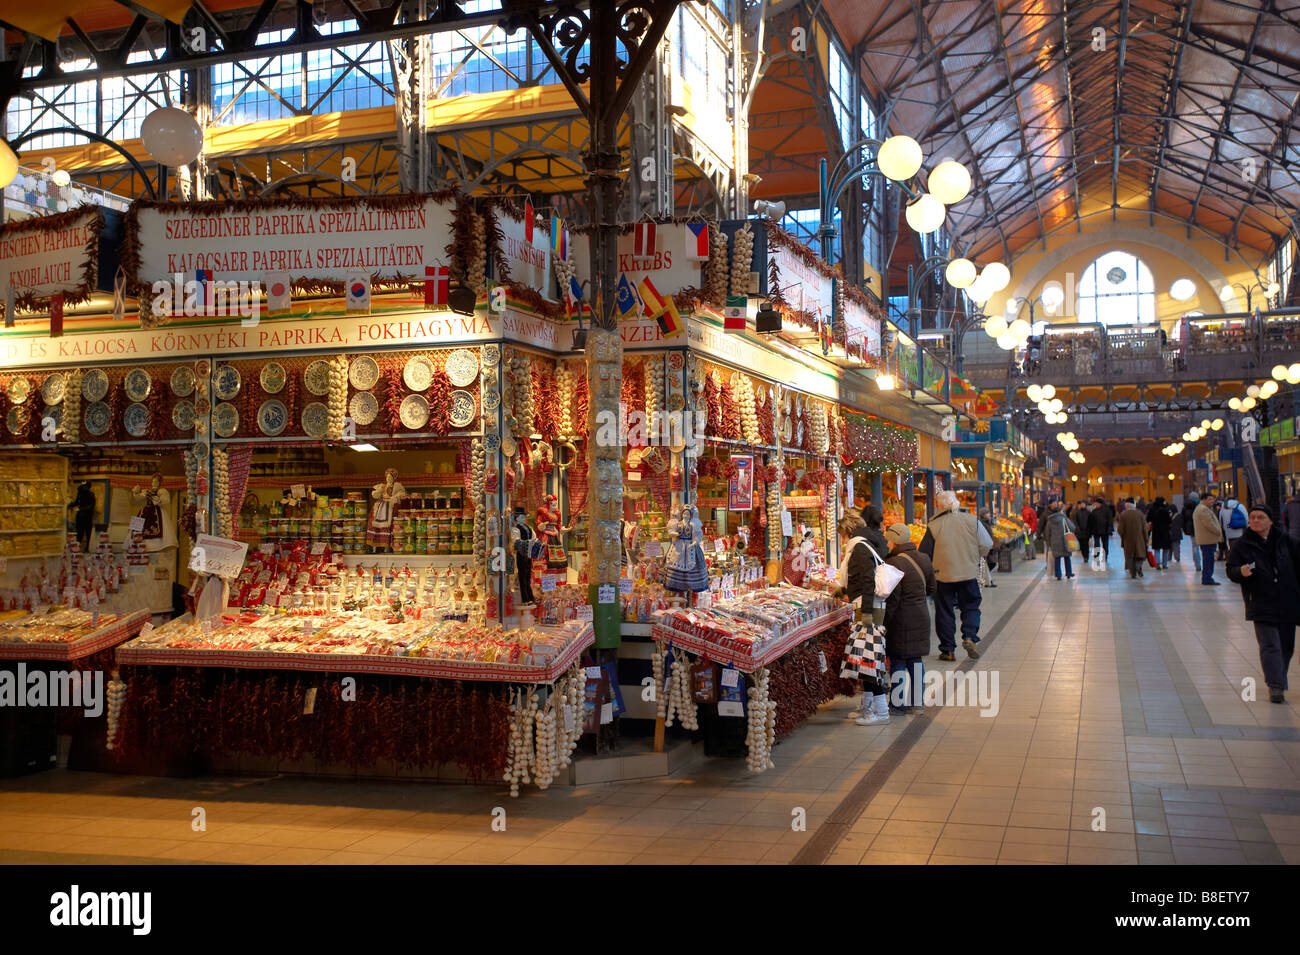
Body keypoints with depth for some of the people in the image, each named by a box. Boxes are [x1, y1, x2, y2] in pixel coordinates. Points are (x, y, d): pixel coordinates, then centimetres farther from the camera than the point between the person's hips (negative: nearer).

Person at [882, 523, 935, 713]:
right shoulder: (923, 559, 5)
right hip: (921, 617, 7)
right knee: (916, 660, 15)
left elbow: (892, 599, -20)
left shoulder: (895, 563, -19)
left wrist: (883, 623, -14)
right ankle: (917, 702, 21)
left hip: (901, 619, -7)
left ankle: (898, 703, 7)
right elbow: (931, 588, 15)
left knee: (897, 661, 2)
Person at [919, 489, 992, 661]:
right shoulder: (972, 520, -3)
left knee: (944, 612, 8)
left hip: (943, 576, -1)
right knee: (971, 607, 16)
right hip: (969, 574, 1)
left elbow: (924, 554, -2)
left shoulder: (934, 526, -8)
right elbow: (986, 545, 0)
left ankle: (948, 650, 10)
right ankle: (969, 637, -5)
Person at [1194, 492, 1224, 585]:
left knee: (1207, 560, 15)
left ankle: (1205, 579, 19)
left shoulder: (1199, 508, 20)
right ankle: (1207, 580, -8)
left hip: (1203, 539, 11)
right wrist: (1219, 532, -10)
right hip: (1208, 540, -11)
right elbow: (1209, 524, -21)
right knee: (1209, 560, -8)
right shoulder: (1204, 509, -16)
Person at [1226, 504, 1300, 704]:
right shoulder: (1240, 545, 1)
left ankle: (1278, 682, 25)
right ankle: (1275, 687, -11)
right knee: (1270, 646, -11)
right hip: (1261, 604, -3)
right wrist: (1241, 572, -24)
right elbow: (1231, 571, -1)